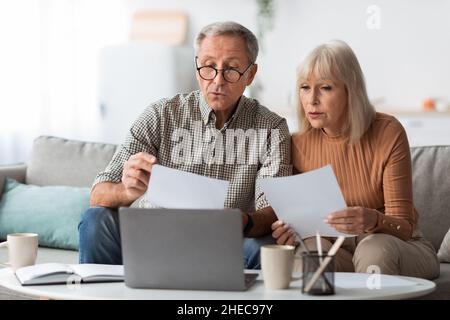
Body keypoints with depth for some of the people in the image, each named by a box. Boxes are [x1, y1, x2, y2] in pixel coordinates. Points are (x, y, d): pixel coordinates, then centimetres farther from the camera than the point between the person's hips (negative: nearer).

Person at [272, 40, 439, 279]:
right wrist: (290, 229, -24)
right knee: (311, 249, -32)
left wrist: (372, 220, -39)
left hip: (394, 249, -2)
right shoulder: (298, 144, -5)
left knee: (375, 248, -36)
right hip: (337, 250, 2)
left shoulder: (388, 133, -15)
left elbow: (403, 227, -16)